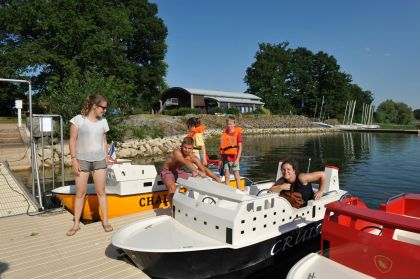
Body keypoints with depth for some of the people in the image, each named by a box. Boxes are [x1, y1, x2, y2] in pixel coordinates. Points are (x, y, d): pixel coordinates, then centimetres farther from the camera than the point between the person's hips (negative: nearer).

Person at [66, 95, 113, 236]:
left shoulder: (103, 121, 5)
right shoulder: (78, 119, -6)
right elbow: (73, 140, -5)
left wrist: (106, 156, 5)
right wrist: (74, 159, -9)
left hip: (99, 160, 3)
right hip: (82, 160, -2)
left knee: (101, 192, 7)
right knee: (80, 193, 4)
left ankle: (105, 221, 15)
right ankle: (76, 223, 17)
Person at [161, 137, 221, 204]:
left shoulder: (193, 157, -16)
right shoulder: (177, 152, -32)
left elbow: (204, 169, -13)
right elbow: (186, 162, -50)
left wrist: (216, 178, -21)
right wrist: (198, 172, -61)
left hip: (179, 172, 6)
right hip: (168, 172, -6)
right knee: (172, 187, -32)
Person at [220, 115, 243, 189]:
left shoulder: (237, 133, -6)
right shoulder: (224, 134, 7)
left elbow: (240, 148, -7)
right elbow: (222, 148, 10)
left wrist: (237, 159, -12)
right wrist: (221, 159, 7)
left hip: (234, 158, -4)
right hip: (225, 158, 4)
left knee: (236, 175, 4)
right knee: (227, 176, 10)